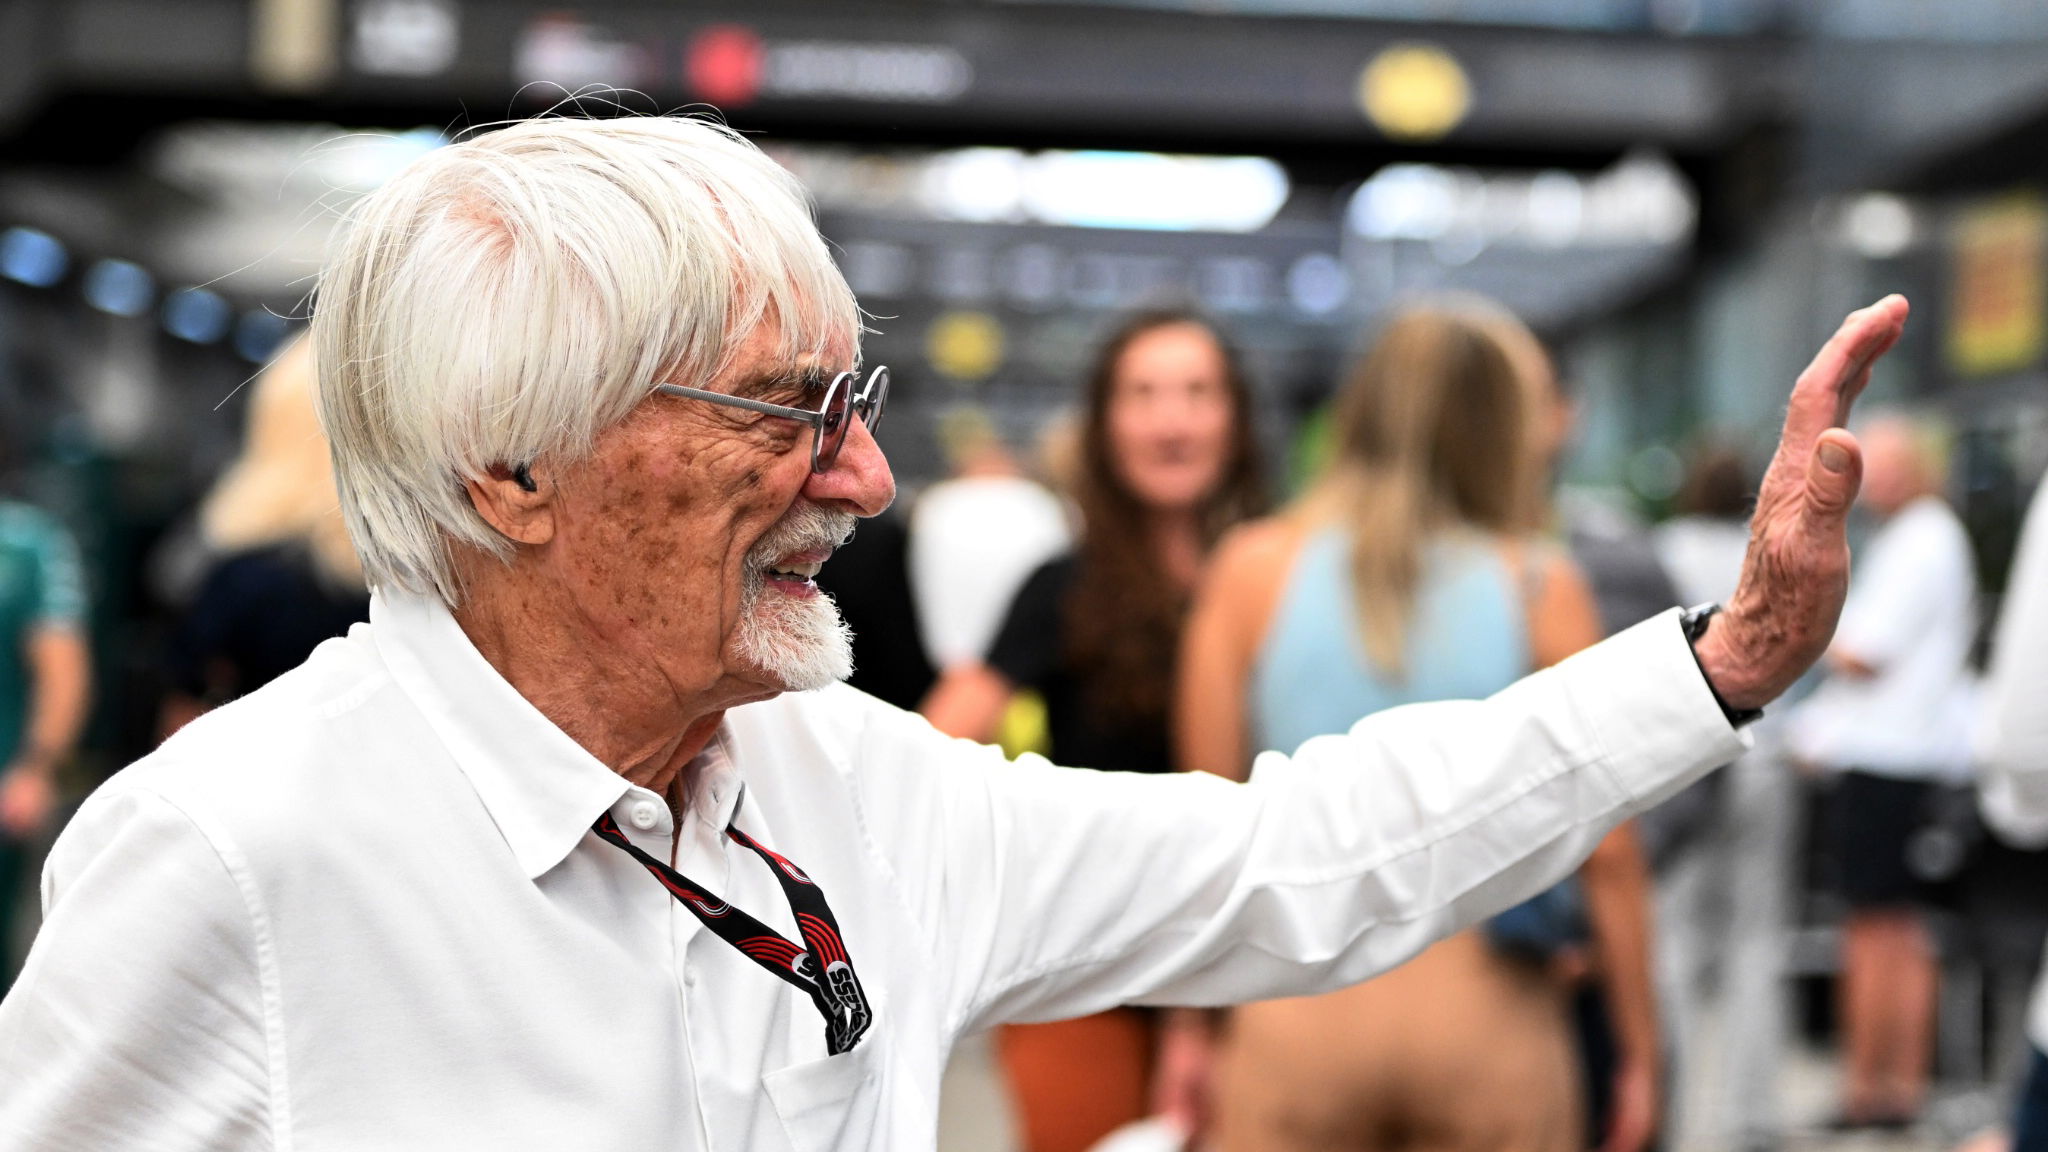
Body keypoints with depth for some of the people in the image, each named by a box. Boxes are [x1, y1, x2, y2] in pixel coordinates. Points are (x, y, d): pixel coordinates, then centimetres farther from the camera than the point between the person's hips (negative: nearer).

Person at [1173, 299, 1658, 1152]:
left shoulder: (1254, 570, 1)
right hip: (1492, 1016, -1)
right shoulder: (1541, 587, -2)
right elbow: (1607, 849, -3)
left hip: (1299, 1010, 1)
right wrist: (1638, 1047, 7)